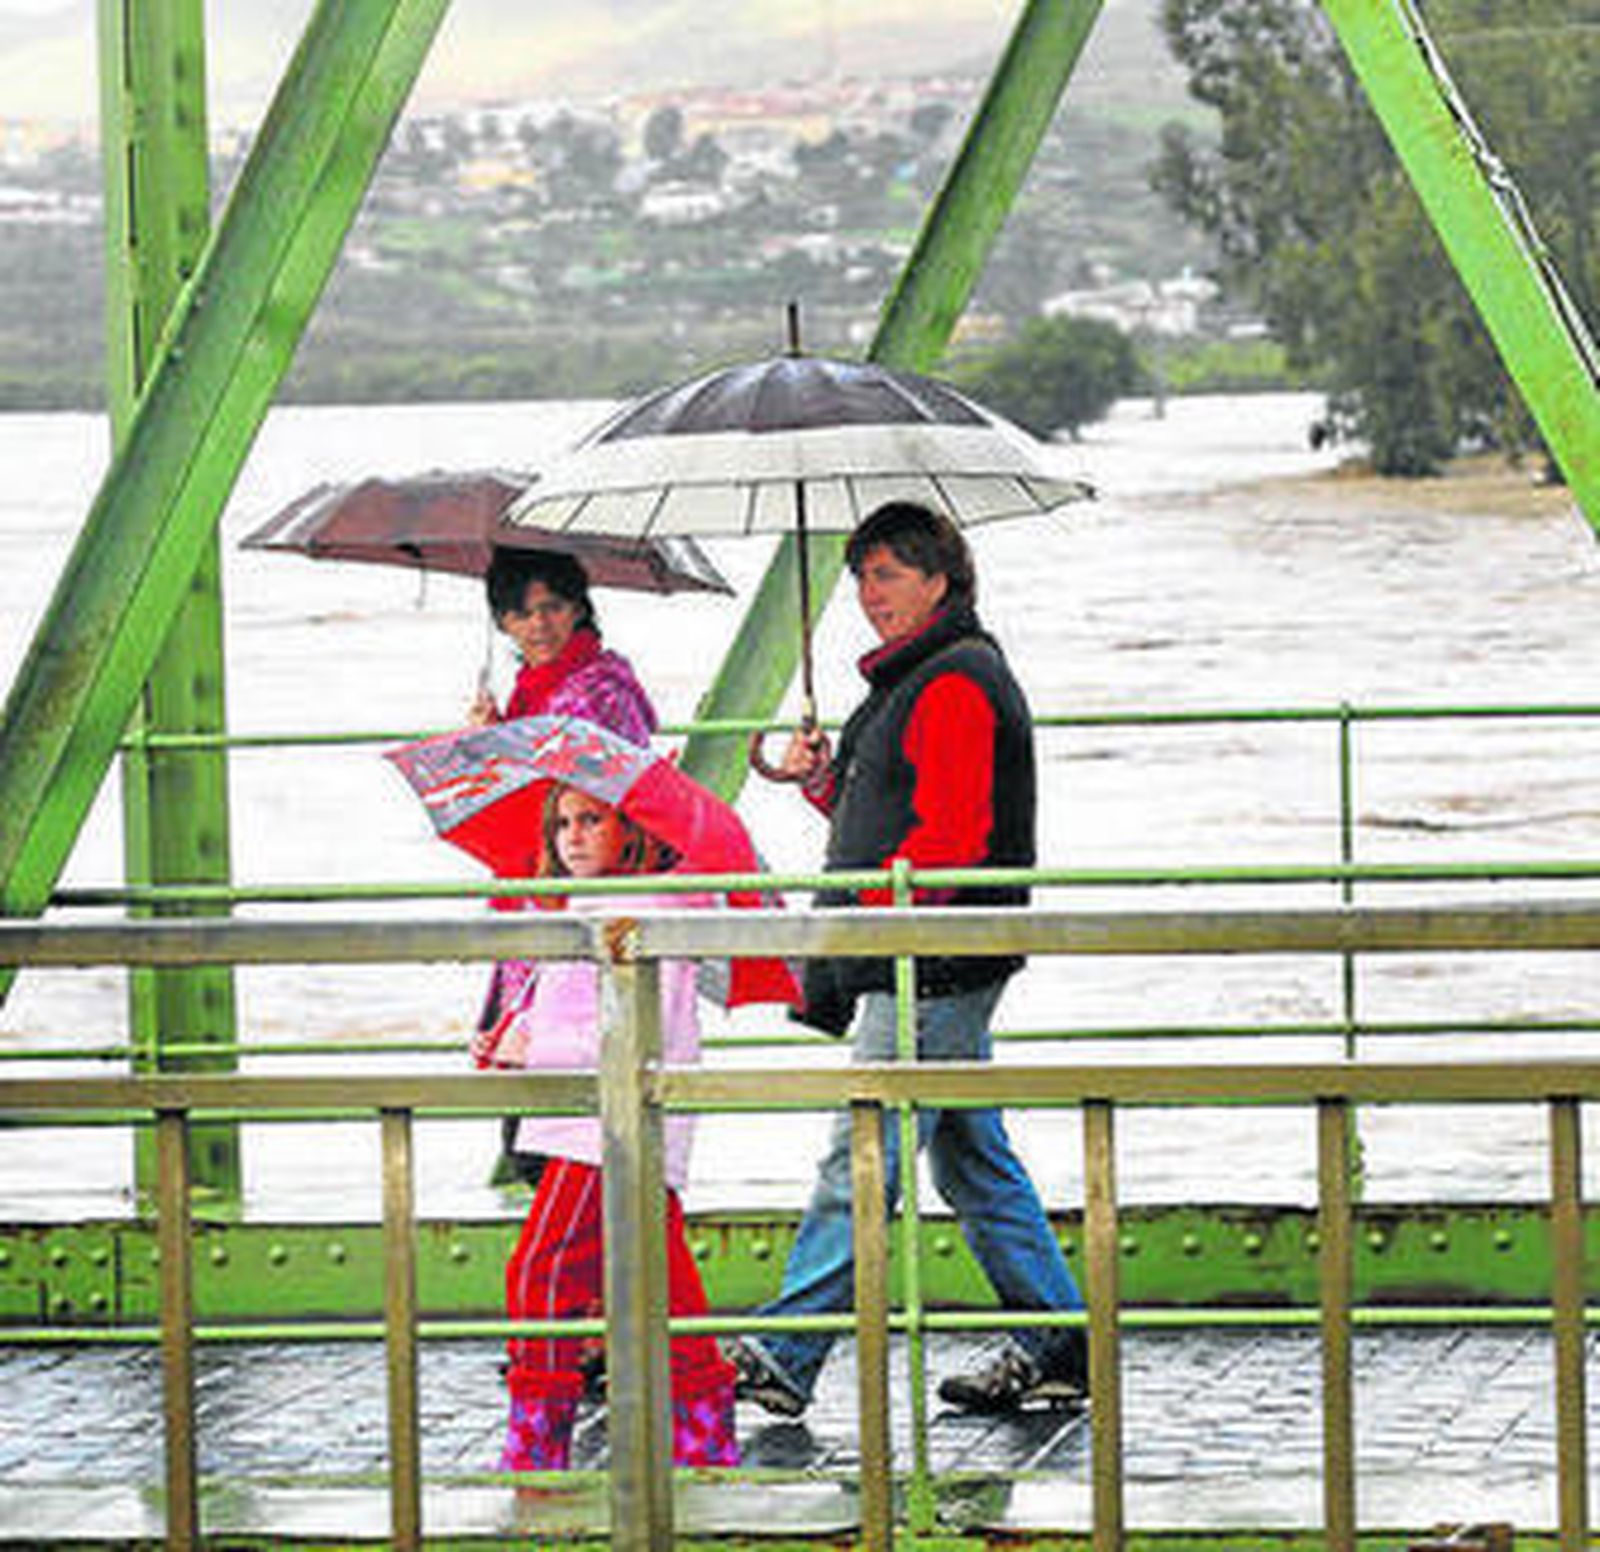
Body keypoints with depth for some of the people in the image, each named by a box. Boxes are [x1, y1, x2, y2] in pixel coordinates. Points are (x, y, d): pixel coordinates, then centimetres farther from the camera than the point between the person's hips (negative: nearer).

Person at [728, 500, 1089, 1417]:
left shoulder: (955, 684, -14)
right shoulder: (915, 679, 19)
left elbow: (949, 840, -21)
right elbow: (883, 821, 24)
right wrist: (823, 780, 7)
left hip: (933, 973, -11)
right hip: (937, 971, 11)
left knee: (860, 1164, -7)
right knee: (974, 1163, 13)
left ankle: (784, 1357, -5)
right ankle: (1059, 1348, 17)